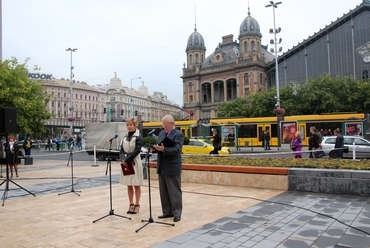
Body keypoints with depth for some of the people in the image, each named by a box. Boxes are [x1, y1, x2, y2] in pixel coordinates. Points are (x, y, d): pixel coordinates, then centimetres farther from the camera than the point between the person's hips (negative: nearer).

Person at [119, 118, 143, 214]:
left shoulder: (138, 137, -8)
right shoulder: (125, 137, 9)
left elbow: (137, 151, -15)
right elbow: (122, 150, 6)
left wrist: (127, 160, -17)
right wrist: (123, 160, -12)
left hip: (135, 162, -5)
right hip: (126, 162, 6)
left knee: (136, 185, 4)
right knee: (129, 185, 11)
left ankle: (137, 205, 13)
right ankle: (131, 204, 21)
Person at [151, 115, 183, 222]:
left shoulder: (179, 134, -10)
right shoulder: (161, 133, 13)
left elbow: (176, 149, -21)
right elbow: (158, 147, 15)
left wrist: (163, 149, -33)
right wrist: (155, 148, -8)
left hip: (172, 168, -7)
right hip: (162, 167, 8)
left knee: (174, 192, 1)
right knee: (163, 191, 13)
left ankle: (177, 213, 11)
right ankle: (167, 212, 23)